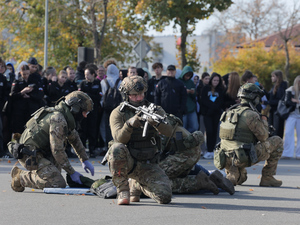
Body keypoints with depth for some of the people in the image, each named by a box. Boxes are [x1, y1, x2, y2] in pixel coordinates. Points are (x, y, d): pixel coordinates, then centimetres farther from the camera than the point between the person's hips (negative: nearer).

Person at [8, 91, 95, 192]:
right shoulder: (58, 119, -18)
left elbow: (75, 139, 29)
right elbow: (57, 150, -20)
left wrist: (85, 160, 24)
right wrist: (72, 172, -14)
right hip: (31, 156, -10)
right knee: (59, 184, -17)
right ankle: (21, 177, -6)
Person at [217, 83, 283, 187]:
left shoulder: (229, 113, 12)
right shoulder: (251, 115, -13)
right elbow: (263, 137, -5)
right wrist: (264, 120, 11)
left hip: (226, 160, 7)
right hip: (244, 158, -7)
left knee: (241, 178, 38)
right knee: (277, 141, 7)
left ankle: (232, 175, 3)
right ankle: (267, 178, 9)